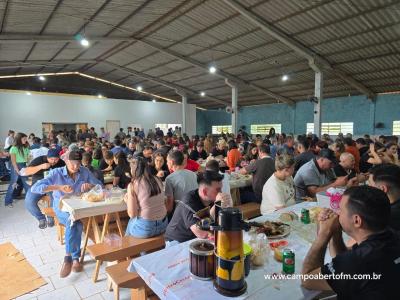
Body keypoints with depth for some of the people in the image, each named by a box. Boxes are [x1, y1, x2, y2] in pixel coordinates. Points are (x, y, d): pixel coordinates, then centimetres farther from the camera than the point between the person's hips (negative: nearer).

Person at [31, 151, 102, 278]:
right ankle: (75, 258, -21)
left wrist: (90, 185, -22)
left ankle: (68, 257, -14)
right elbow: (34, 188, -22)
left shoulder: (85, 171, -3)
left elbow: (100, 185, 1)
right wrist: (59, 187, -35)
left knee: (74, 222, -30)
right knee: (75, 221, -33)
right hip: (62, 209, -2)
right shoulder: (56, 173, -12)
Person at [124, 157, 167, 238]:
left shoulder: (133, 185, -11)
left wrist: (127, 201, 7)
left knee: (131, 222, 28)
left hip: (145, 228, -4)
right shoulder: (157, 180, 1)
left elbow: (132, 214, -11)